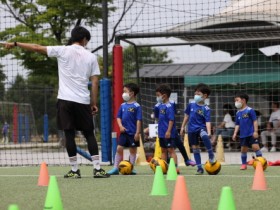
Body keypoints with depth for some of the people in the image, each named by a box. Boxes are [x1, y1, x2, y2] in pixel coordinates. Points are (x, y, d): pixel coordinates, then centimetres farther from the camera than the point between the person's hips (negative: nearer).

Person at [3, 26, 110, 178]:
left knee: (69, 134, 2)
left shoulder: (63, 51, 1)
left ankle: (74, 170, 1)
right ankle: (97, 169, 1)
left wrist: (15, 44, 11)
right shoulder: (91, 57, 6)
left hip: (65, 100, -1)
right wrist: (94, 103, 8)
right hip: (83, 101, 1)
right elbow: (94, 82, 3)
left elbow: (37, 48, 3)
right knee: (89, 134, 7)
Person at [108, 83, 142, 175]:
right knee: (119, 148, 0)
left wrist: (137, 132, -13)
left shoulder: (136, 106, -9)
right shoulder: (123, 105, 7)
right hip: (124, 132, 4)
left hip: (133, 133, -4)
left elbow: (139, 120, -10)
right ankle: (116, 168, 4)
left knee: (132, 150, 6)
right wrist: (121, 126, -5)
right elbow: (118, 117, 12)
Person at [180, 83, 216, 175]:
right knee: (195, 149, 5)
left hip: (201, 128, -4)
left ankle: (211, 155, -19)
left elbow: (207, 122, -14)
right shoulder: (191, 105, 2)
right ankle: (199, 168, 14)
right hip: (192, 129, 4)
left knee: (204, 136, -37)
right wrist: (183, 127, 15)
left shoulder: (206, 109, -9)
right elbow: (187, 116, 14)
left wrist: (209, 132, -28)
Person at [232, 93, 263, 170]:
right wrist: (235, 133, 10)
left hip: (251, 134, -6)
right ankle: (244, 164, 21)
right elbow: (237, 124, 17)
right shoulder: (238, 113, 10)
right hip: (243, 135, 6)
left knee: (255, 147, -12)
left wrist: (255, 131, -13)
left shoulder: (250, 110, -8)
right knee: (243, 149, 8)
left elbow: (255, 121, -8)